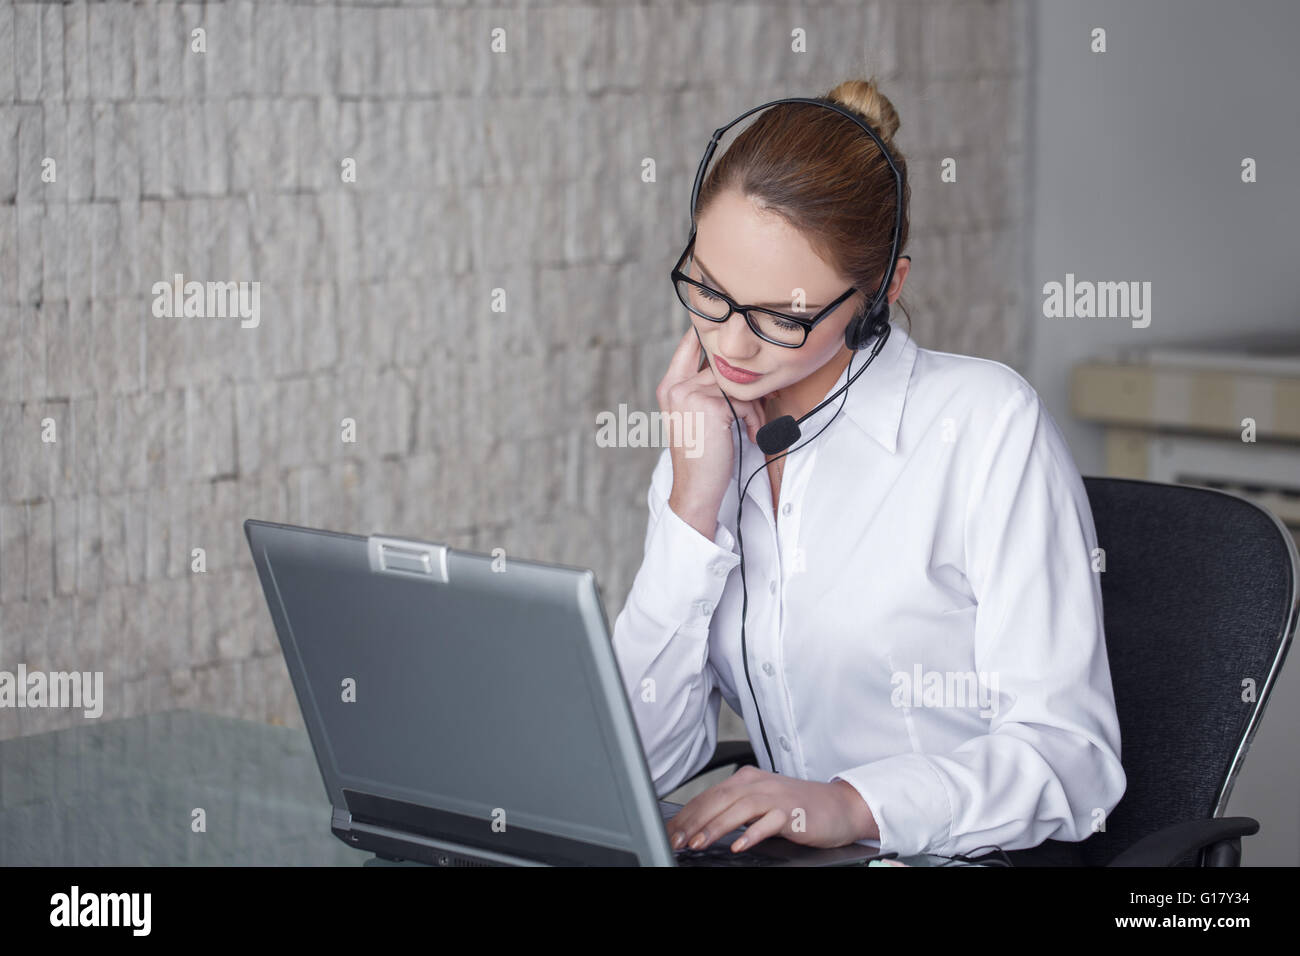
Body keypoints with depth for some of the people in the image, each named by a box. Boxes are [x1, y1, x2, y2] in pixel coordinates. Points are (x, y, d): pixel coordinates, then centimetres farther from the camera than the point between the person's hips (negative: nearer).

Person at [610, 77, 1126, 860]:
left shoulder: (987, 423, -6)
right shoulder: (706, 443, 9)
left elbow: (1069, 755, -11)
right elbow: (643, 765, 0)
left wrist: (854, 804, -25)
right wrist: (694, 509, -7)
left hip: (983, 857, -3)